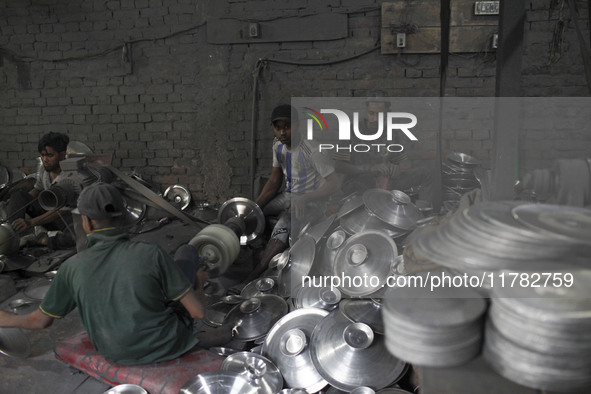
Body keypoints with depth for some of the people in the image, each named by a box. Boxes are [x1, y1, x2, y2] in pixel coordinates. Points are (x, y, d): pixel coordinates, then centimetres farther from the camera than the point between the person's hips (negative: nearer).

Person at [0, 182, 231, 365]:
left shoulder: (72, 268, -16)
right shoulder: (151, 254, -25)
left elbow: (41, 320, 0)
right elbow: (197, 310, -21)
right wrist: (199, 282, 3)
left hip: (117, 354, 4)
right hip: (167, 345, -3)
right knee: (187, 253, 11)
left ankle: (194, 339, 27)